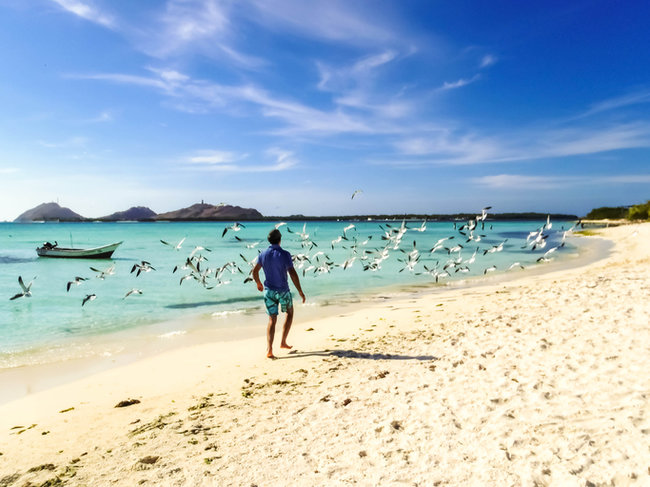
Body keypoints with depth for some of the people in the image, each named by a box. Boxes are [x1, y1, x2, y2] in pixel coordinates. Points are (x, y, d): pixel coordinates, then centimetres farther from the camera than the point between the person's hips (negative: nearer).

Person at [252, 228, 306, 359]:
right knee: (289, 313, 21)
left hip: (269, 291, 3)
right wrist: (300, 291, -10)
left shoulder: (263, 254, -1)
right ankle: (283, 342, 22)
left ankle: (269, 349, -6)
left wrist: (258, 284, 24)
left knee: (272, 320, 7)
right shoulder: (284, 254, -14)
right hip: (283, 291, -3)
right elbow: (293, 274, -18)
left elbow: (255, 271, 5)